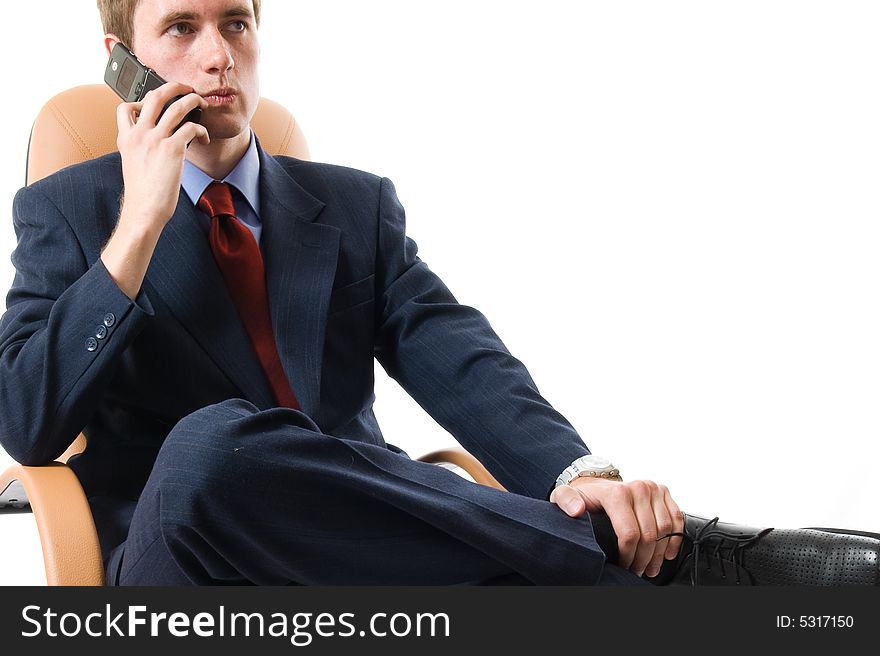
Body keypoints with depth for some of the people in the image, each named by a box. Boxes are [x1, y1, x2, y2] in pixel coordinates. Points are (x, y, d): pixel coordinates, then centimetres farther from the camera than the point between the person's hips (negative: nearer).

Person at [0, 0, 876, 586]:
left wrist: (577, 472, -20)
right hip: (185, 562, -1)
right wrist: (138, 224, -9)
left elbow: (458, 361, 1)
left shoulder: (356, 206, 18)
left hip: (361, 554, 2)